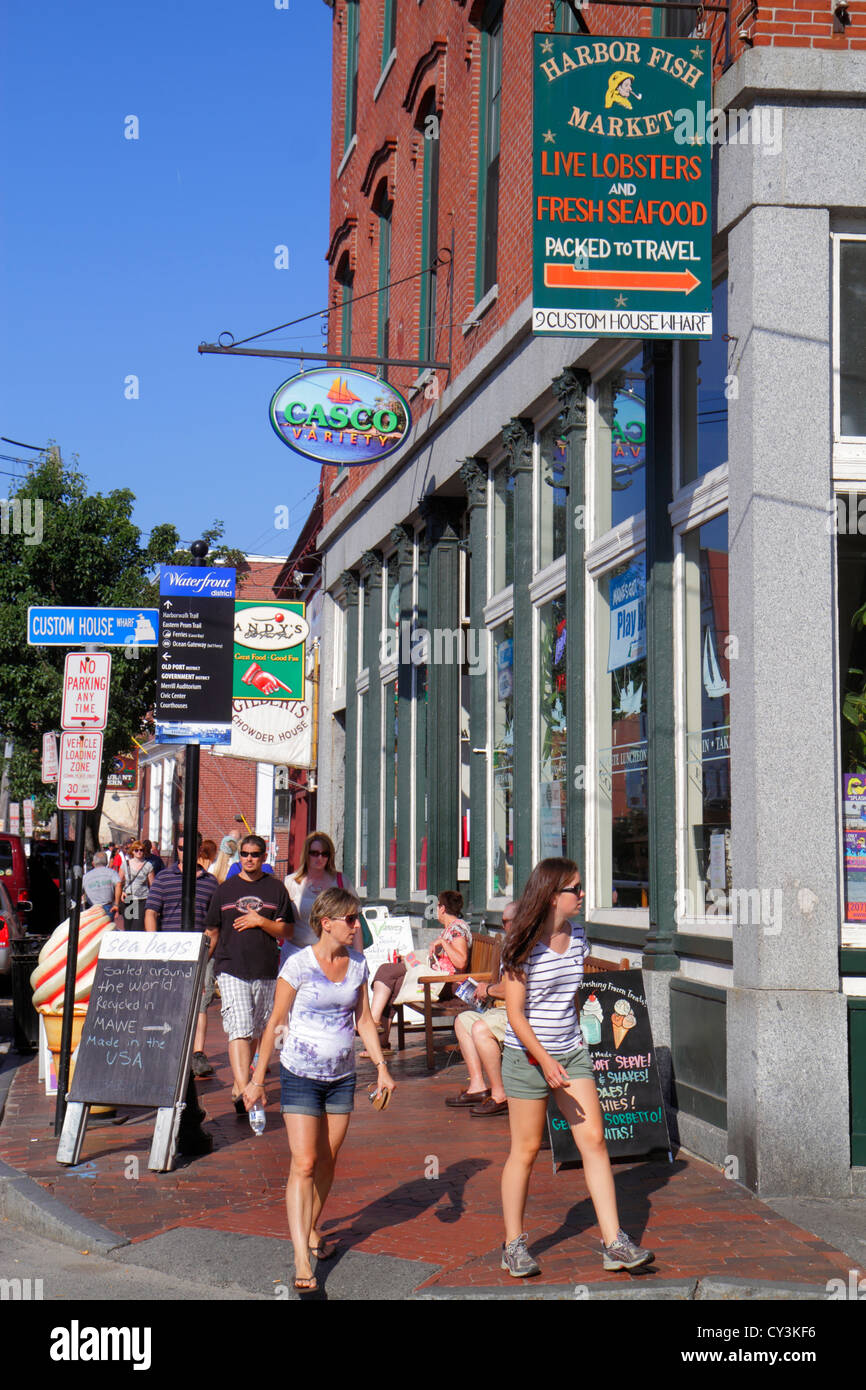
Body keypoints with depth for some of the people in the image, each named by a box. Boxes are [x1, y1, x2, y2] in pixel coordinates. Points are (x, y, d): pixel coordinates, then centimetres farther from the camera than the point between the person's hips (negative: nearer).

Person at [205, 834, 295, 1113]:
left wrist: (261, 922, -9)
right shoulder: (225, 889, 9)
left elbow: (287, 931, 6)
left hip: (266, 971, 2)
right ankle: (243, 1092, -24)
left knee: (255, 1032, 11)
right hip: (230, 968, -2)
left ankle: (238, 1084, 28)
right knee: (239, 1029, -15)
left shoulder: (276, 889, 8)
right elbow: (212, 932, 14)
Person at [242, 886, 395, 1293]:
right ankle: (301, 1260, -14)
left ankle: (312, 1231, 33)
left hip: (342, 1076, 5)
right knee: (304, 1163, -11)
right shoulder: (298, 965, -11)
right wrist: (258, 1078, -2)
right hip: (300, 1075, -5)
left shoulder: (357, 963, 4)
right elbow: (276, 1022, -5)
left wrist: (381, 1067, 5)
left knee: (327, 1161, 12)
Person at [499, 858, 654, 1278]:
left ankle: (613, 1243, 0)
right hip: (528, 1055, -6)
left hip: (571, 1053, 6)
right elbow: (515, 1013, -16)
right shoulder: (523, 946, -15)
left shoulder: (577, 936, 5)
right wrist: (545, 1060, -24)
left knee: (594, 1140, -2)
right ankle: (514, 1245, 16)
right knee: (526, 1149, 2)